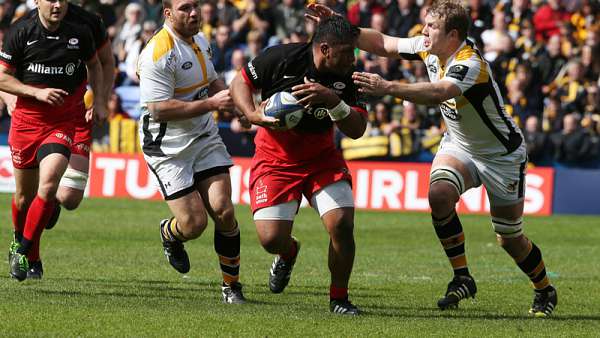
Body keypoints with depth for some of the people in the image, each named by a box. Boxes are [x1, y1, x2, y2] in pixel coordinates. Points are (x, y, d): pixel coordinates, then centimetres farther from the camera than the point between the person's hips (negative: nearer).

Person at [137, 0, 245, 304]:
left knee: (223, 211, -8)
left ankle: (231, 286, 7)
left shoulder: (200, 42, 8)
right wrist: (211, 103, -24)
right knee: (194, 224, -8)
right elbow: (159, 109, -25)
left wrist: (234, 102, 6)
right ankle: (168, 235, 30)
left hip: (204, 138, 6)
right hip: (167, 148, -6)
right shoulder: (158, 54, -20)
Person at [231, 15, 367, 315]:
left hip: (322, 160, 2)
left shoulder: (345, 78, -8)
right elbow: (240, 82, -4)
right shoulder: (281, 58, -16)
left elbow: (357, 130, -14)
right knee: (271, 240, -11)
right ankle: (288, 253, 30)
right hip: (275, 160, -2)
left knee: (342, 225, -18)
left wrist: (333, 101, -31)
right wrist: (253, 115, -21)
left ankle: (339, 299, 4)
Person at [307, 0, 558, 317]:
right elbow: (382, 44, -1)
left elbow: (439, 93, -51)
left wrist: (388, 87, -61)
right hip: (459, 145, 6)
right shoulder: (429, 49, -10)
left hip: (502, 155, -6)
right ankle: (461, 278, -12)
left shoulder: (470, 64, -33)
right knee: (439, 195, -25)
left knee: (510, 239, 2)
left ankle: (545, 291, 30)